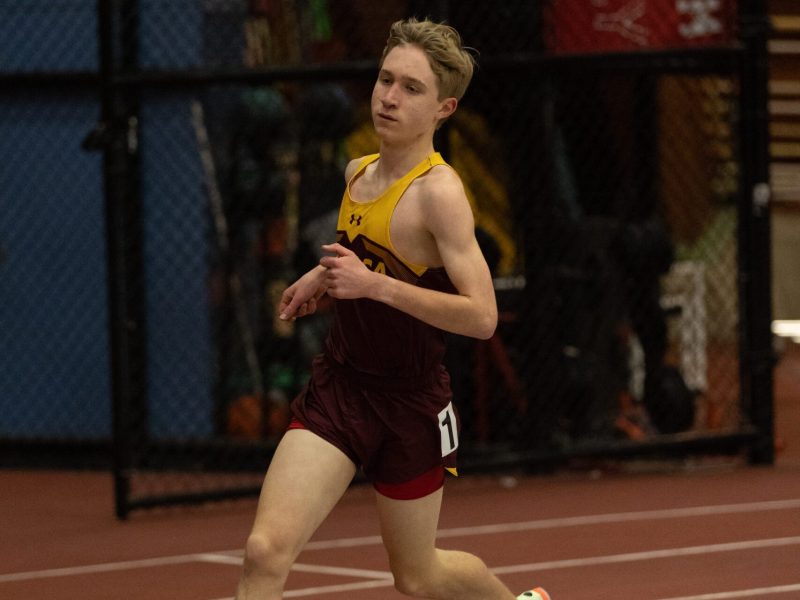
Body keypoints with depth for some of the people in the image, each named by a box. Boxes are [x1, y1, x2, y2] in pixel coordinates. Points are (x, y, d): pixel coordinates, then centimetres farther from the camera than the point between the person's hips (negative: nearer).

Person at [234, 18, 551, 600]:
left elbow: (481, 317, -26)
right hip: (337, 386, 5)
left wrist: (374, 285, -30)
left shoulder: (439, 191, -18)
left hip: (410, 404, -5)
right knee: (265, 552, -15)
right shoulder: (359, 172, 5)